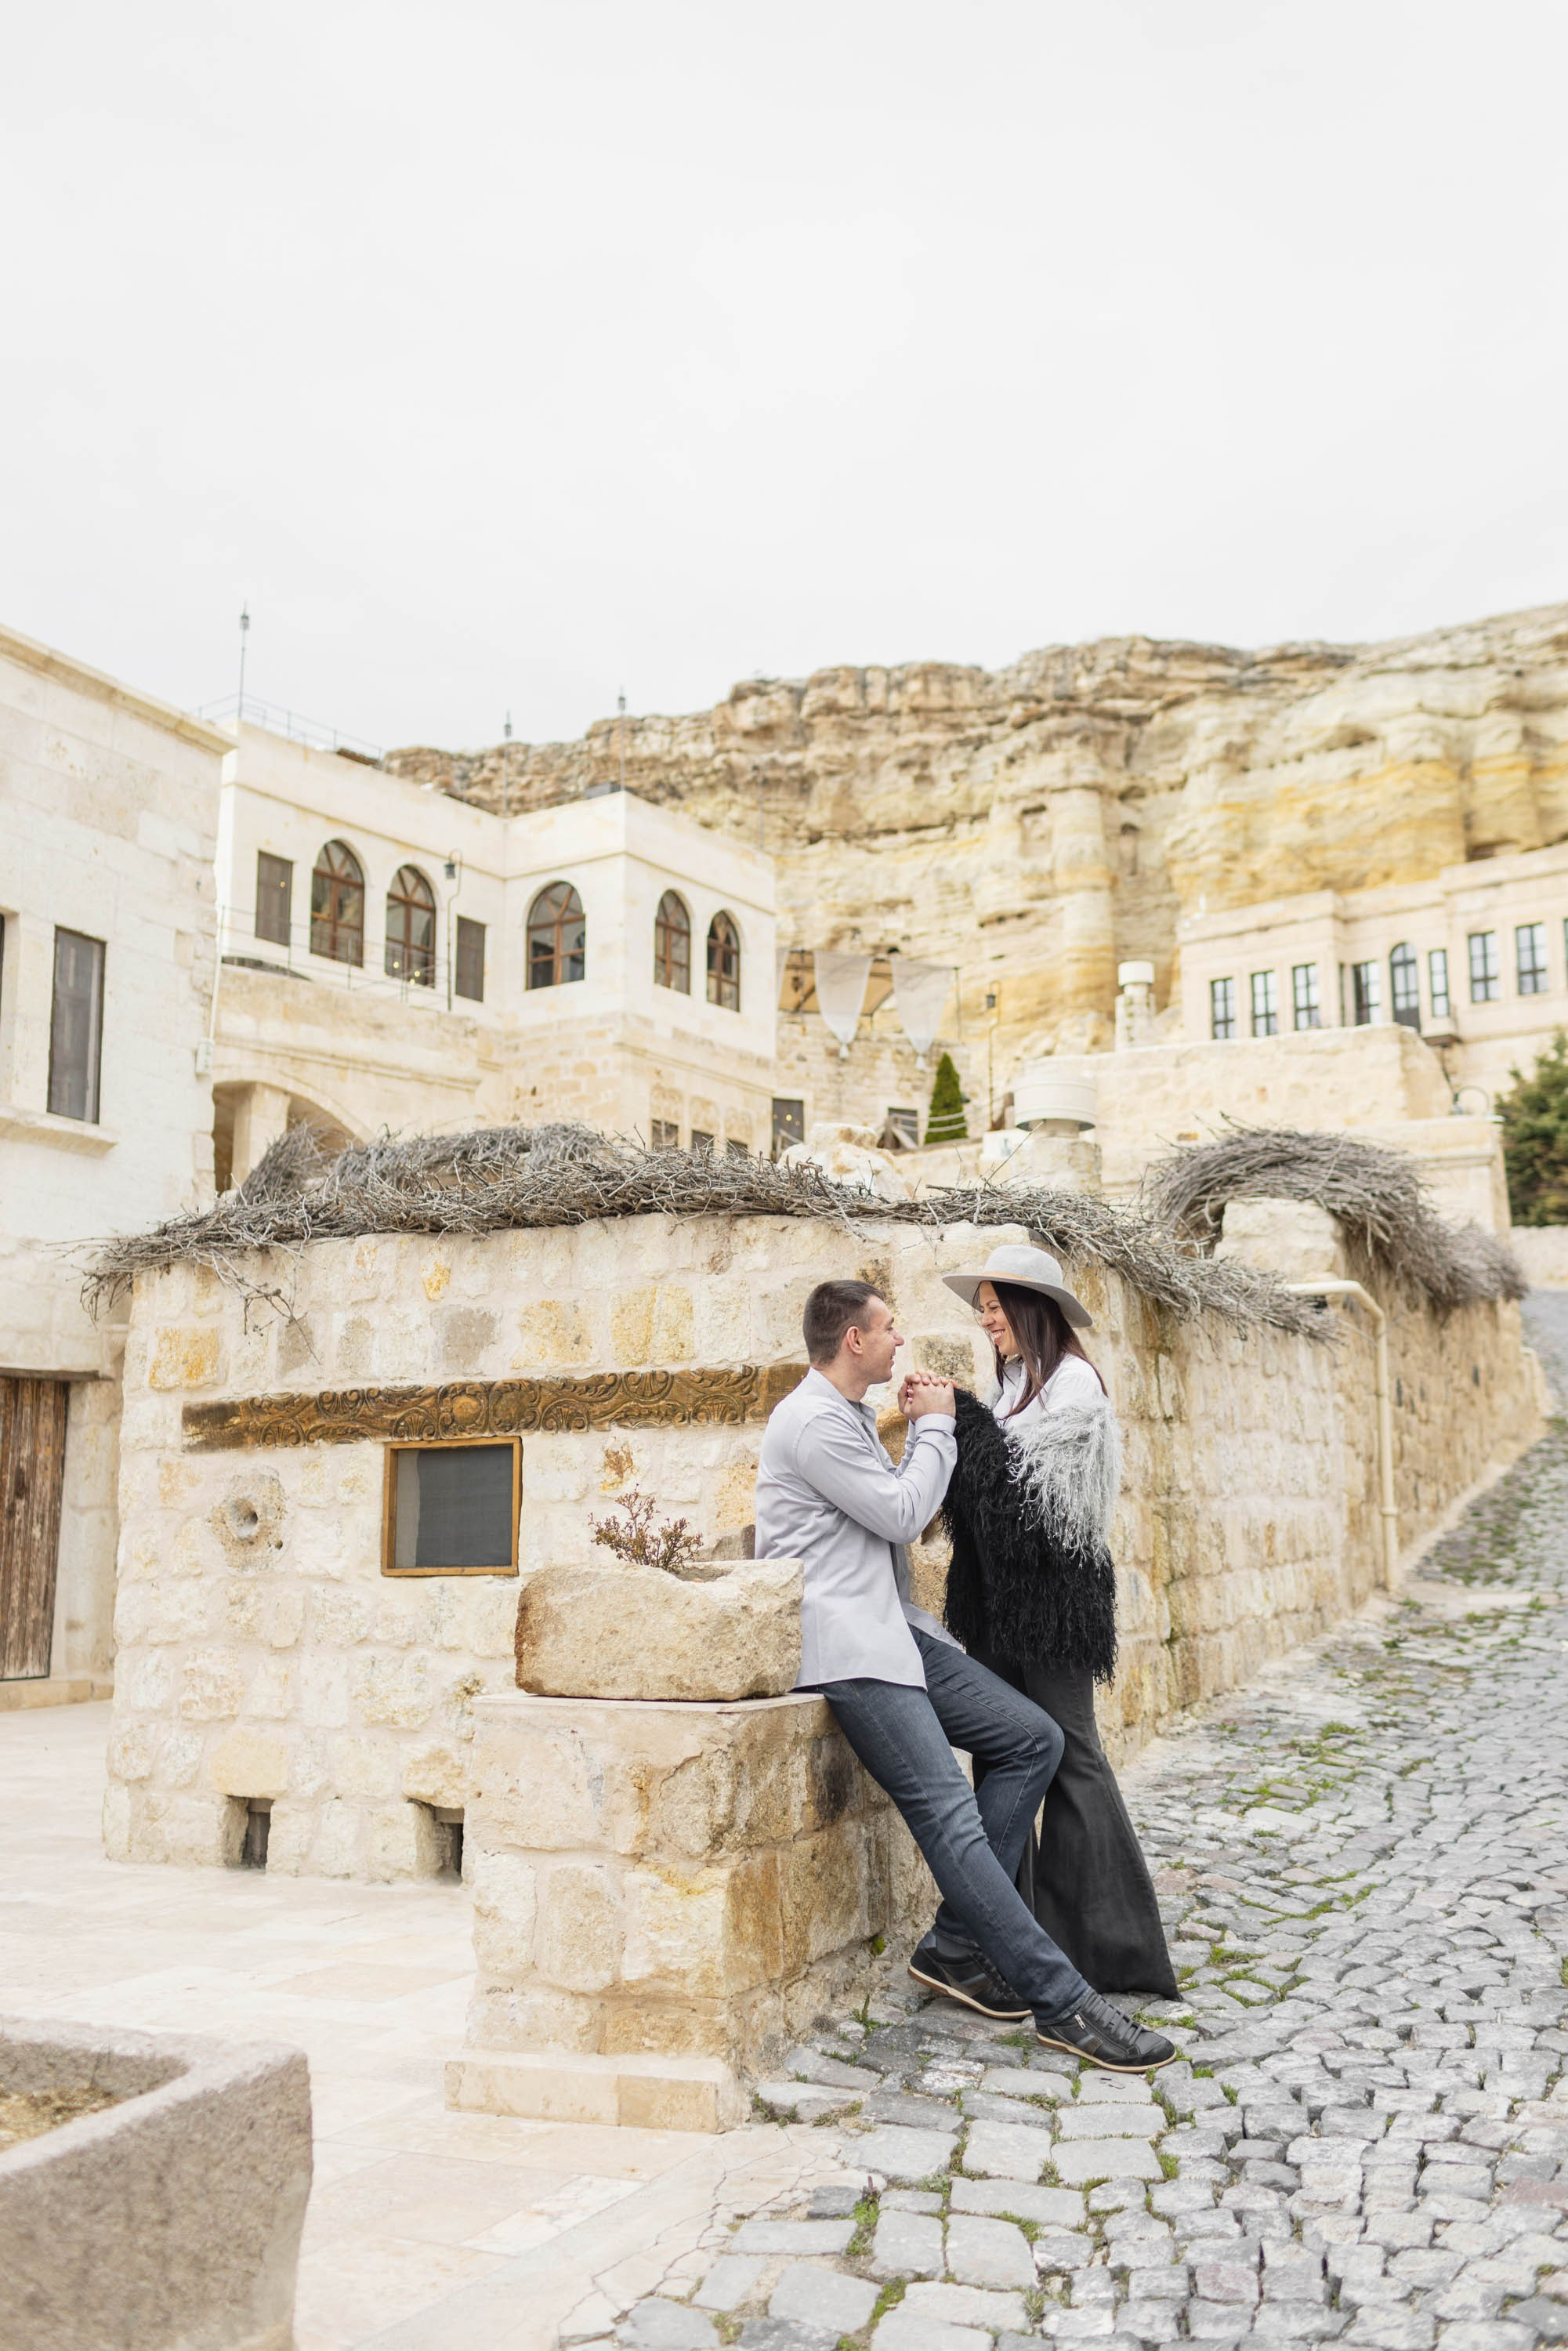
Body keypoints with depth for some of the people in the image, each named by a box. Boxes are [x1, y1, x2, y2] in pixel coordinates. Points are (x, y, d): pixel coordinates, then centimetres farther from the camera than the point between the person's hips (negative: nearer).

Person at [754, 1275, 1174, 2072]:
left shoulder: (852, 1417, 20)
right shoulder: (811, 1421, -12)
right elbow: (902, 1513, -11)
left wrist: (921, 1429, 14)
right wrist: (936, 1425, 2)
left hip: (893, 1626, 10)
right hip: (843, 1642, -10)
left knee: (1032, 1738, 1)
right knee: (948, 1812, -17)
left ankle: (956, 1947, 5)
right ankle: (1061, 2001, -14)